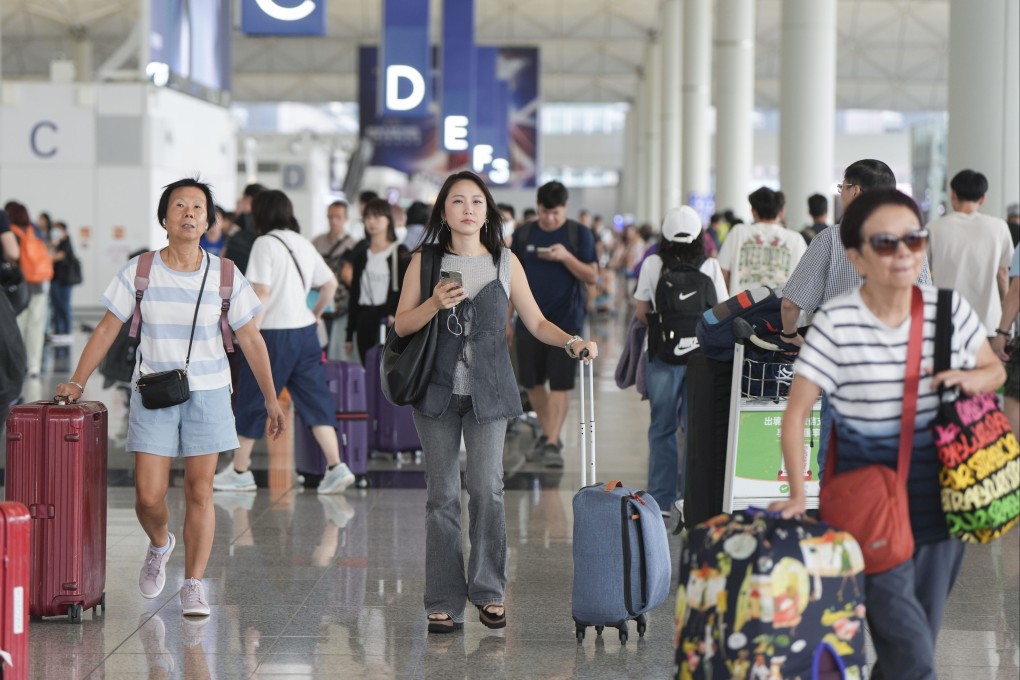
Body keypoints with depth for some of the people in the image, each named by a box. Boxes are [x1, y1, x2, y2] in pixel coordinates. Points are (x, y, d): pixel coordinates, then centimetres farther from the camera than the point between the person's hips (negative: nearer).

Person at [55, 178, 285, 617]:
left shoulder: (225, 276, -2)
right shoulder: (139, 271, -3)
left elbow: (250, 339, 3)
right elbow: (108, 329, 2)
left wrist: (271, 399, 2)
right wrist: (76, 383, -2)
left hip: (208, 395, 0)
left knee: (200, 491, -1)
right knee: (149, 495, -4)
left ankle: (193, 586, 9)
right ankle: (160, 545, 29)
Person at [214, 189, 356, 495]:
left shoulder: (265, 244, -10)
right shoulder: (303, 243, 11)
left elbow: (262, 292, -18)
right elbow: (331, 284, 17)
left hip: (274, 333, -7)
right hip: (305, 332, 7)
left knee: (252, 403, 6)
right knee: (315, 400, 6)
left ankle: (239, 471, 15)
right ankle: (336, 468, -4)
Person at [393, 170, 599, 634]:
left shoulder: (506, 263, 5)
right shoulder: (425, 261, 4)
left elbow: (536, 322, 6)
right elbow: (402, 326, 3)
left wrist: (573, 342, -11)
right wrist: (434, 304, -14)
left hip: (488, 391, 0)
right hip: (438, 389, 0)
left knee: (486, 488, -9)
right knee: (442, 495, 2)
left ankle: (488, 591, 6)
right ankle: (443, 602, 7)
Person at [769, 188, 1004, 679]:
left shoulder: (951, 310, -1)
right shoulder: (836, 322, -13)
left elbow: (995, 371, 14)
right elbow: (796, 411, -10)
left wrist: (968, 380, -9)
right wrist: (798, 494, -19)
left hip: (939, 500, 4)